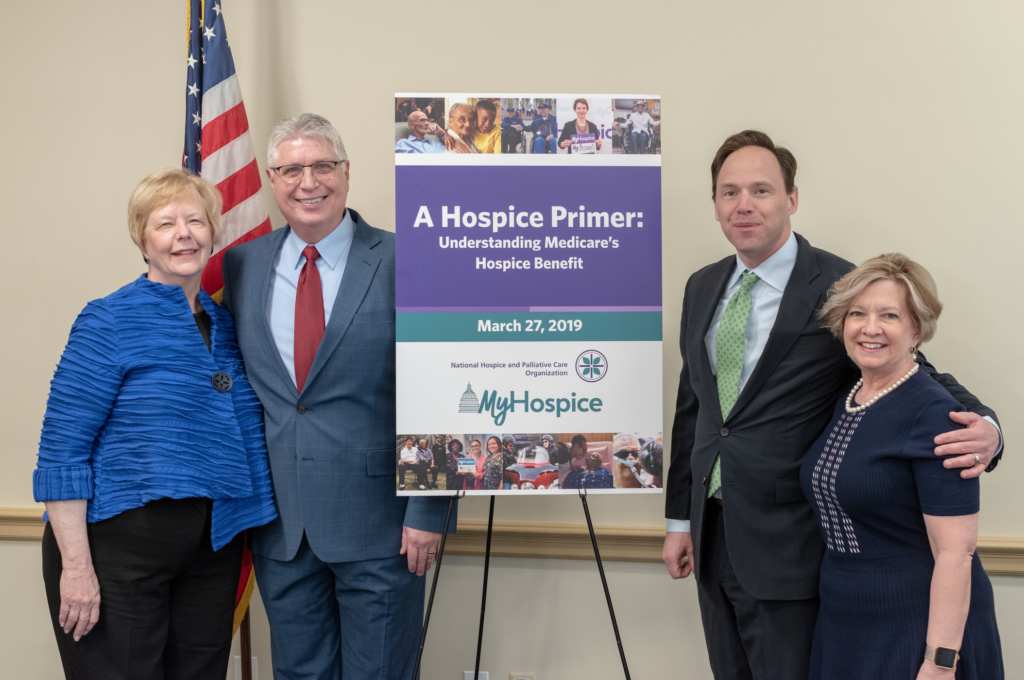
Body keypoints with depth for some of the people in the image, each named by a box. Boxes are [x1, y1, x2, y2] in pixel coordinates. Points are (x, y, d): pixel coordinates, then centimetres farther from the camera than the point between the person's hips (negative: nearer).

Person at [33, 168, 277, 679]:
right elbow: (61, 449, -11)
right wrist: (76, 565, -16)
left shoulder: (225, 326, 9)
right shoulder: (109, 321, -8)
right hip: (118, 545, -5)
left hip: (212, 554, 6)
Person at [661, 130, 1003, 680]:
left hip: (785, 547, -6)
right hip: (712, 536, 6)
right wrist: (680, 518, 14)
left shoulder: (843, 288, -11)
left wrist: (982, 426, -27)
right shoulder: (703, 287, 8)